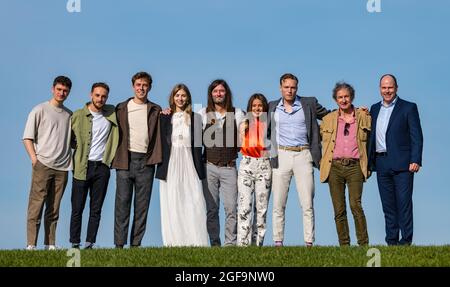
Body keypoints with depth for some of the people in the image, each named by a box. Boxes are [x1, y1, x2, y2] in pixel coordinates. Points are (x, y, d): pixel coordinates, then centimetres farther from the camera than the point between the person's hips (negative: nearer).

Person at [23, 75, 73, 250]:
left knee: (54, 210, 6)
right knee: (36, 206, -8)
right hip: (43, 165, -4)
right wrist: (34, 159, -10)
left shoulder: (69, 115, 16)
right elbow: (27, 138, 0)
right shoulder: (40, 110, 3)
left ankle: (50, 245, 8)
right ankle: (31, 245, -9)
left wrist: (73, 159, 10)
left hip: (62, 167, 4)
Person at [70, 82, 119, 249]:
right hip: (82, 167, -2)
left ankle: (90, 243, 7)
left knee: (96, 209, 3)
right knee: (77, 208, 0)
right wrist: (79, 147, 2)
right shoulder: (78, 116, 3)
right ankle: (74, 244, 6)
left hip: (102, 167, 2)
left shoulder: (112, 114, 8)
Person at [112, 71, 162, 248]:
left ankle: (136, 244, 7)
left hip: (146, 161, 1)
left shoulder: (156, 110, 11)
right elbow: (116, 134, 7)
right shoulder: (122, 108, 9)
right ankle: (119, 244, -2)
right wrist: (116, 158, 0)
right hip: (125, 160, -1)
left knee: (142, 205, 2)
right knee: (122, 202, -4)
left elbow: (158, 136, 9)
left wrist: (156, 158, -6)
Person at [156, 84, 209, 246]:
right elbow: (160, 142, 8)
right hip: (170, 165, 0)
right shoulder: (165, 118, 9)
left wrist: (199, 169, -1)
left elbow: (198, 145, 6)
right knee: (171, 204, -2)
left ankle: (195, 242, -7)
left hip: (189, 164, 0)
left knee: (194, 202, -8)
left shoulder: (195, 118, 9)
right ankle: (174, 242, 0)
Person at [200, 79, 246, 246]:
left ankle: (230, 243, -1)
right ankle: (214, 243, 7)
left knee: (231, 208, -7)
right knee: (211, 209, 1)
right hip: (209, 166, 0)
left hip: (229, 167, 0)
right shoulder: (203, 114, 7)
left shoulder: (237, 114, 8)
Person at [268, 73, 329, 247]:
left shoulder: (309, 104, 6)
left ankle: (309, 242, -2)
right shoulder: (272, 107, 11)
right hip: (281, 156, 1)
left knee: (307, 203, -4)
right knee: (278, 204, 1)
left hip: (303, 155, -1)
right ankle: (278, 242, 5)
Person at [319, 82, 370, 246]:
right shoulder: (328, 119, 12)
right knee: (339, 209, 1)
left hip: (355, 166, -2)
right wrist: (323, 162, 15)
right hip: (334, 167, 2)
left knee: (356, 205, -15)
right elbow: (323, 142, 24)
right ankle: (344, 245, 6)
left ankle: (364, 244, -11)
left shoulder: (364, 117, 9)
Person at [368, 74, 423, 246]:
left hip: (402, 163, -5)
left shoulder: (408, 108, 1)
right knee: (388, 205, 7)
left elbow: (416, 136, -4)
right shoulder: (375, 109, 16)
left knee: (404, 203, -6)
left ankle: (406, 241, -3)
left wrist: (415, 160, -13)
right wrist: (369, 162, 11)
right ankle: (391, 241, 11)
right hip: (381, 164, 5)